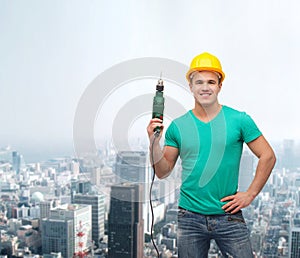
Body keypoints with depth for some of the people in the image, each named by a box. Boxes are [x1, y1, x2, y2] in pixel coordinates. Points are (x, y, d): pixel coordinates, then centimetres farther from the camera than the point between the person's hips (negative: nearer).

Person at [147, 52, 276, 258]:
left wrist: (250, 194, -3)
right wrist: (154, 142, -11)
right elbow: (163, 172, 3)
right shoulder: (178, 126, 1)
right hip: (190, 217, 2)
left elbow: (268, 156, 1)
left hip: (228, 215, -1)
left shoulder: (239, 120, -3)